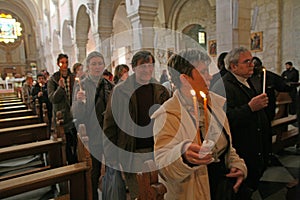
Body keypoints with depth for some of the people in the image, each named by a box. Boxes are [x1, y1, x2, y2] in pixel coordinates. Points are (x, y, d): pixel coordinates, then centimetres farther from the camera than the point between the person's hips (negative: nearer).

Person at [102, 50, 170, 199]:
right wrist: (111, 157, -7)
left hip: (157, 151, 3)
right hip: (132, 153, -3)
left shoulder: (161, 91, 4)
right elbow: (109, 125, -5)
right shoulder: (120, 90, -5)